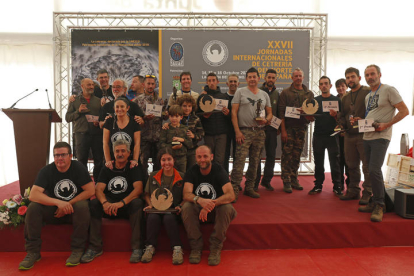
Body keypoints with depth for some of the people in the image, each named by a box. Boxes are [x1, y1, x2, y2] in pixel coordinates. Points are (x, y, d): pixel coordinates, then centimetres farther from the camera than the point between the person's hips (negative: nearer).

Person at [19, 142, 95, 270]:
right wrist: (58, 202, -32)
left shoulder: (78, 168, -8)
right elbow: (33, 195, -18)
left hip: (74, 209, -2)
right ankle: (33, 252, -10)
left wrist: (68, 204, -19)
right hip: (53, 211, 2)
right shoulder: (46, 171, -5)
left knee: (83, 206, -33)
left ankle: (77, 250, -20)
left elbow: (91, 191, -15)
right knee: (33, 207, -22)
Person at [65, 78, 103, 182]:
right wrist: (78, 111, -9)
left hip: (97, 134, 1)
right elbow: (67, 118, 5)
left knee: (99, 161, 1)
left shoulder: (98, 101, 13)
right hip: (82, 134, -1)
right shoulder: (75, 101, 11)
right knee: (81, 161, 4)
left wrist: (99, 122, -11)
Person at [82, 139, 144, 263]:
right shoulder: (107, 169, 11)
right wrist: (105, 203, -26)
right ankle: (95, 247, -20)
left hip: (127, 207, -2)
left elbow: (138, 189, -14)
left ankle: (137, 248, -29)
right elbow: (98, 189, -3)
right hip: (109, 206, 3)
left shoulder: (134, 168, 2)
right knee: (93, 203, -25)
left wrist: (121, 203, -29)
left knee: (137, 202, -33)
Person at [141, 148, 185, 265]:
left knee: (169, 218, -34)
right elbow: (147, 194, 18)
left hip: (172, 210, -2)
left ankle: (177, 248, -21)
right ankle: (150, 247, -15)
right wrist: (150, 204, 0)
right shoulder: (153, 176, 12)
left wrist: (180, 206, -11)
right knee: (152, 218, -31)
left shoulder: (181, 177, 5)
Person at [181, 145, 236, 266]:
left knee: (227, 208, -32)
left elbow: (231, 195, -25)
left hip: (217, 209, -1)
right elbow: (186, 194, -19)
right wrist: (199, 200, -42)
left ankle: (216, 248, -18)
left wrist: (211, 204, -39)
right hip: (198, 209, 1)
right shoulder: (191, 172, -6)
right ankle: (196, 247, -16)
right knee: (186, 207, -29)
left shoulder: (219, 171, -13)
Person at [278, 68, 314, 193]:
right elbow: (281, 112, -3)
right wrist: (283, 130, -10)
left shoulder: (309, 94, 12)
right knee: (287, 154, -5)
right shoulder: (285, 92, 2)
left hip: (301, 127, 3)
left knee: (297, 155, 8)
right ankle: (286, 182, 1)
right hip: (288, 127, -3)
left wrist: (310, 116, -10)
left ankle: (294, 180, 18)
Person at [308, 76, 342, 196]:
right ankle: (318, 185, 16)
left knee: (335, 162, 0)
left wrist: (335, 115, -18)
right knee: (318, 162, 7)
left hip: (332, 135, -2)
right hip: (318, 135, 2)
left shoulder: (337, 100, 5)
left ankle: (337, 186, 9)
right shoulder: (315, 100, 12)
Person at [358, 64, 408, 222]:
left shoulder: (389, 90, -5)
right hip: (367, 137, 8)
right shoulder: (368, 96, 18)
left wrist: (386, 125, -17)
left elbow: (404, 111, -8)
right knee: (373, 171, 10)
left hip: (381, 137, -8)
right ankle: (375, 202, 18)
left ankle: (379, 206, -5)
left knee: (374, 170, -17)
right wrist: (359, 121, 7)